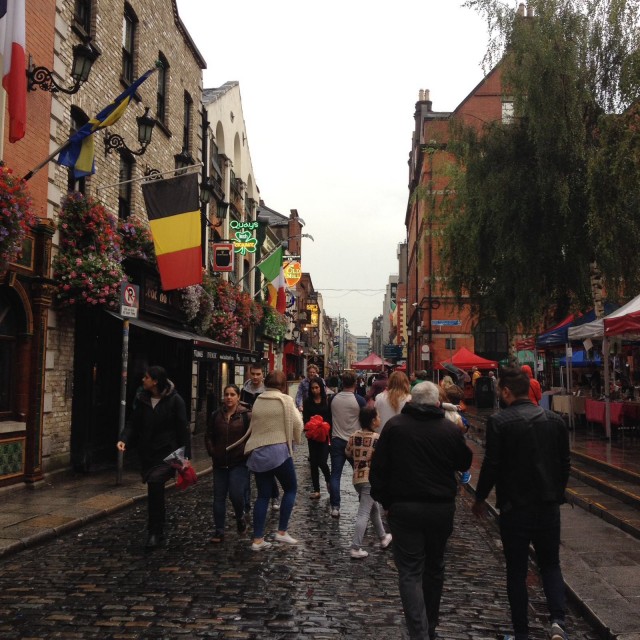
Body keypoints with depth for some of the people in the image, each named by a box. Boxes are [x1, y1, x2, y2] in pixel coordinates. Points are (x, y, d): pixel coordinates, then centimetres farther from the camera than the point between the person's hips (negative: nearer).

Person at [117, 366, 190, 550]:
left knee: (155, 483, -22)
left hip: (167, 452, -5)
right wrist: (124, 439, -14)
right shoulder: (142, 400, 5)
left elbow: (183, 429, -8)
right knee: (154, 489, 14)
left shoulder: (175, 400, -9)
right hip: (147, 453, 5)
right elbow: (133, 423, 6)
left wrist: (186, 456, -11)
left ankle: (155, 532, -12)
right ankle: (157, 532, 31)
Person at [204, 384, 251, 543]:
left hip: (239, 463, -4)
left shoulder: (246, 415, -5)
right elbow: (209, 436, 14)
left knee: (236, 494, -14)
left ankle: (240, 517, 18)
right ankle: (219, 532, 14)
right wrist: (212, 452, 3)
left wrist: (246, 453, -10)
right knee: (219, 497, 5)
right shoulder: (216, 415, 7)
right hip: (220, 463, 4)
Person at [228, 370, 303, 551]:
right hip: (278, 450, -5)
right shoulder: (285, 400, -6)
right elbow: (297, 424, -7)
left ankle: (257, 539, 8)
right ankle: (282, 532, 8)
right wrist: (295, 438, 13)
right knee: (290, 489, 12)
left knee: (263, 495, 10)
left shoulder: (258, 401, 8)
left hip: (257, 452, 5)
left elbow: (254, 426, 9)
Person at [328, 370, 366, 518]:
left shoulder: (333, 399, -2)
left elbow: (329, 418, 9)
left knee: (335, 474, 4)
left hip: (337, 440, 2)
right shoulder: (359, 400, -12)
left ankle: (335, 507, -1)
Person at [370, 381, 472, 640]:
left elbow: (378, 468, -2)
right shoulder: (451, 429, -5)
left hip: (404, 507, -2)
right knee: (434, 567, 19)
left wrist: (384, 500, 8)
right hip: (442, 508, 2)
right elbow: (464, 463, 11)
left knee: (410, 572, 1)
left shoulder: (394, 426, -6)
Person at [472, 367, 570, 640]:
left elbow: (491, 465, -13)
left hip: (515, 506, -3)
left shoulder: (499, 422, -14)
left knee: (517, 571, 10)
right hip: (549, 505, 4)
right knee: (551, 564, 18)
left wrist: (480, 498, 2)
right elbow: (565, 463, 7)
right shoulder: (555, 420, 0)